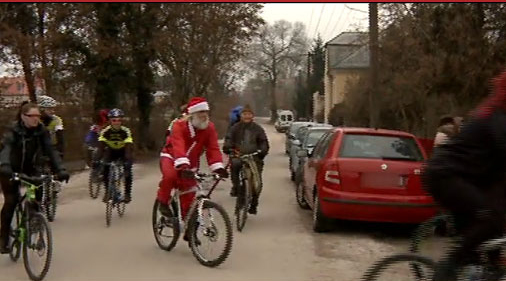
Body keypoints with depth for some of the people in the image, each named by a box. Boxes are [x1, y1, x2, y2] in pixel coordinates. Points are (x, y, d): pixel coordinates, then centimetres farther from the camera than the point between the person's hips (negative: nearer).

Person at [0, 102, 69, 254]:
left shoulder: (41, 131, -10)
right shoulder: (13, 131, -18)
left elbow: (50, 150, -17)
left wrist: (60, 169, -32)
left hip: (31, 169, 3)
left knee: (38, 196, -17)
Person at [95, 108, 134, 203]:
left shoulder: (126, 131, -28)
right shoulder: (105, 131, -24)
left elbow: (128, 148, -36)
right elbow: (101, 147, -30)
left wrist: (127, 161, -51)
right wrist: (97, 160, -44)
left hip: (123, 151, -2)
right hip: (111, 151, 2)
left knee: (128, 170, -21)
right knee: (105, 169, -18)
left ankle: (127, 193, -7)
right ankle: (108, 191, 0)